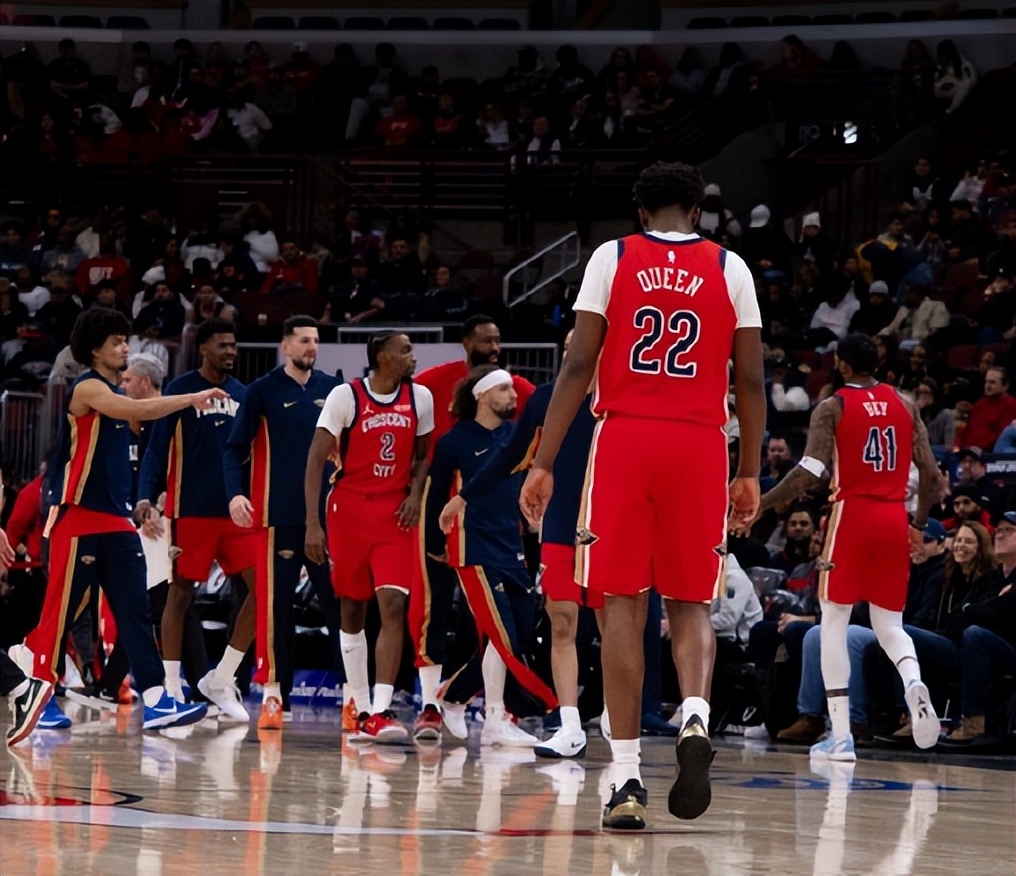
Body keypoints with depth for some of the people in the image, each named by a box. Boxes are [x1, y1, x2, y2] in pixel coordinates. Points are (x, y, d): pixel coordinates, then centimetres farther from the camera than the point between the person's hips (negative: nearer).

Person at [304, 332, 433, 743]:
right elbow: (316, 460, -9)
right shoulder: (345, 396, -9)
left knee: (393, 606, -13)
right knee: (352, 611, 7)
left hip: (395, 512, 2)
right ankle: (359, 706, 18)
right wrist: (313, 524, -15)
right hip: (349, 509, -2)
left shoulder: (420, 397, 2)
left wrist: (415, 494, -3)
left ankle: (381, 711, -17)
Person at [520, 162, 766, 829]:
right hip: (701, 447, 1)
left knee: (624, 604, 2)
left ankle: (627, 777, -3)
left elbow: (579, 366, -1)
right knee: (691, 605, 10)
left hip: (624, 438, -1)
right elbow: (752, 379, 5)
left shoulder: (612, 258, 6)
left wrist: (543, 464, 1)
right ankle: (696, 718, -19)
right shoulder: (729, 268, 8)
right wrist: (751, 474, 13)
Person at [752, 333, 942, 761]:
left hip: (852, 515, -4)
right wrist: (920, 524, 20)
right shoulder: (905, 405, 9)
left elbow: (809, 472, -15)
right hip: (894, 518, 4)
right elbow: (930, 473, 7)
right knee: (889, 624, 13)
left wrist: (759, 505, -10)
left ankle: (841, 735, -2)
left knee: (834, 622, 6)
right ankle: (914, 682, -21)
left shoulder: (832, 408, -4)